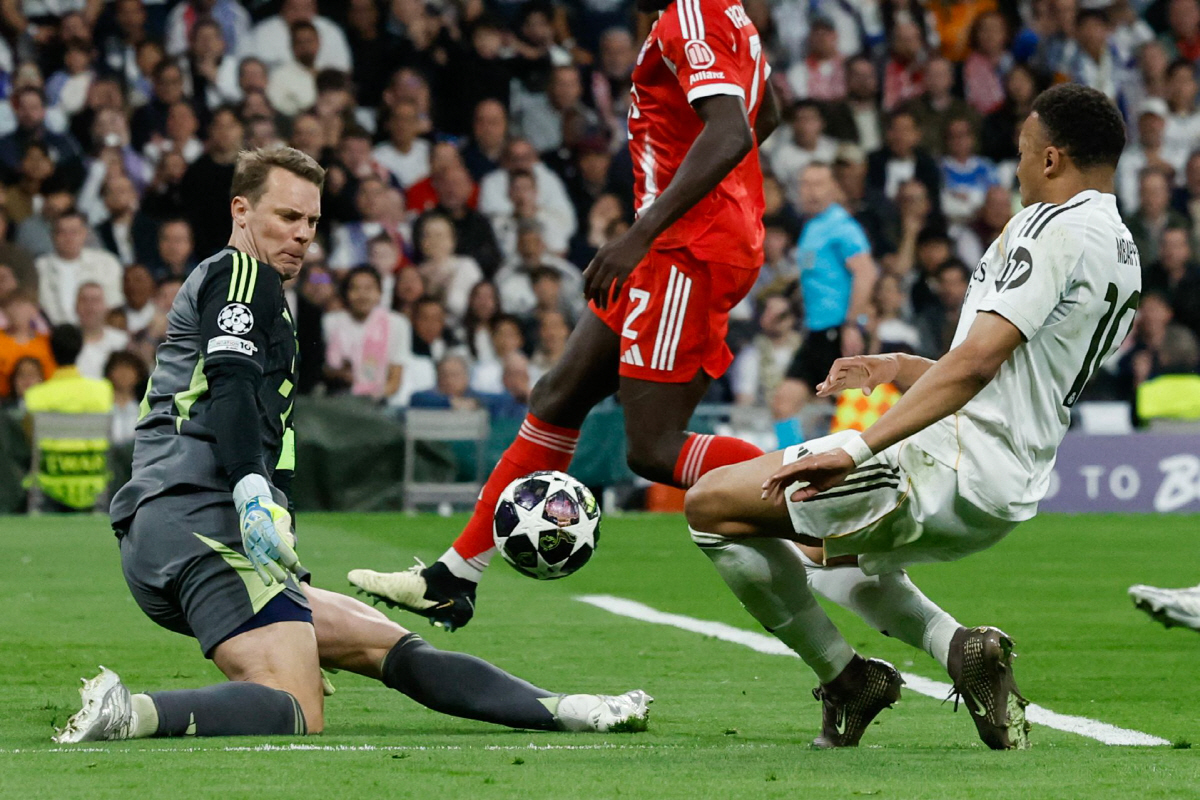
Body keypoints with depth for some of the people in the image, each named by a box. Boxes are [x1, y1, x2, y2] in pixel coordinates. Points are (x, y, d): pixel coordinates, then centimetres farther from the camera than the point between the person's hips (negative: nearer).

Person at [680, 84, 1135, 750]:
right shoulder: (1122, 251, 14)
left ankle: (844, 677, 2)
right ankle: (955, 643, 9)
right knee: (821, 546, 34)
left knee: (710, 506, -3)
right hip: (1012, 497, 10)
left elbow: (974, 364, -26)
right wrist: (899, 369, 25)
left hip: (953, 469, -10)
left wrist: (857, 448, -29)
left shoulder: (1052, 227, -15)